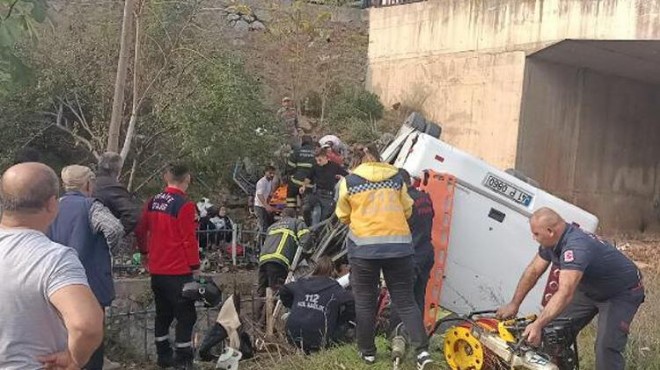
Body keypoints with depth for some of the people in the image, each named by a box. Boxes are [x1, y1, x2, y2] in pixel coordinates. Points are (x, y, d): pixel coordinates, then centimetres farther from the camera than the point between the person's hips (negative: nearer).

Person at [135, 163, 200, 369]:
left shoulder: (153, 202, 5)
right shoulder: (184, 205, -16)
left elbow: (140, 231, 13)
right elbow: (189, 240, -16)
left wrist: (145, 252, 28)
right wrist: (195, 267, -7)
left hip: (156, 269, 7)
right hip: (179, 271, -7)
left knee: (163, 313, 18)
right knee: (186, 316, 3)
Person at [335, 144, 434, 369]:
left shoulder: (349, 181, 4)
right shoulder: (396, 178, 10)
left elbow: (343, 216, 13)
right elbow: (407, 211, 16)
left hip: (363, 246, -2)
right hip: (399, 245, 2)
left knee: (365, 302, 12)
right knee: (405, 300, 7)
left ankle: (367, 352, 21)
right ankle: (422, 351, -3)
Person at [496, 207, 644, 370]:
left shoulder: (576, 247, -40)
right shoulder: (553, 241, -12)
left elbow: (565, 294, -49)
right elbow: (533, 271, -2)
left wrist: (538, 325, -56)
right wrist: (514, 304, -3)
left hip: (623, 292, -8)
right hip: (591, 289, 8)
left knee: (606, 347, -19)